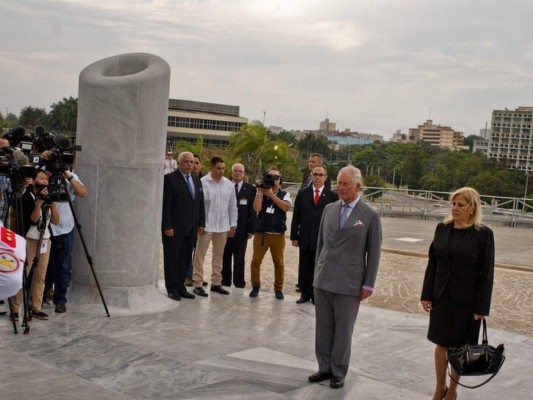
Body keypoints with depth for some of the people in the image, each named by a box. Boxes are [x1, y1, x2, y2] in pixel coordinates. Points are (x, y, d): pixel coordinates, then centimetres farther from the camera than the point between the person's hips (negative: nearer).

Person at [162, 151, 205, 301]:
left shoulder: (197, 180, 14)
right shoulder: (170, 179, -6)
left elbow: (200, 203, 16)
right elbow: (165, 205, -11)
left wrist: (201, 223, 9)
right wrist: (168, 226, -15)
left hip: (190, 228, 6)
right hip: (174, 228, -6)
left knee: (185, 259, 9)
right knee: (172, 259, 3)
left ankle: (180, 287, 17)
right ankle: (172, 289, 11)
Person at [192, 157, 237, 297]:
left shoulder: (229, 184, 6)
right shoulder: (202, 183, -8)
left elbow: (233, 206, 11)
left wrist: (233, 225, 9)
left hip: (223, 226, 5)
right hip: (206, 226, -5)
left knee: (218, 255, 13)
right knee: (200, 255, -1)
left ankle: (216, 283, 23)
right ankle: (198, 284, 5)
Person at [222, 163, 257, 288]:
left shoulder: (250, 189, 3)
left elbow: (253, 211, 1)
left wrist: (251, 229, -5)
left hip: (241, 229, -1)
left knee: (239, 258, 3)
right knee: (225, 257, 8)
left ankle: (239, 282, 12)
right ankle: (225, 281, 18)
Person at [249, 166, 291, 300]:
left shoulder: (285, 194, 6)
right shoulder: (261, 194, 5)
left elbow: (286, 207, -13)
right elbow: (256, 208, -10)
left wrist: (271, 194, -14)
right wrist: (260, 191, -11)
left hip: (278, 234, 0)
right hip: (261, 233, 0)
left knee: (279, 263, 5)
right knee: (256, 261, 2)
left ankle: (278, 289, 17)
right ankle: (255, 286, 18)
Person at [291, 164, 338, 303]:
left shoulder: (332, 196, 0)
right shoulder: (302, 194, 6)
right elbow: (296, 217, 6)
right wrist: (294, 237, 2)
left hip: (323, 240, -2)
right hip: (305, 239, 2)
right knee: (304, 268, 8)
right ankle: (305, 294, 18)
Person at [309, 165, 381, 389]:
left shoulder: (370, 216, -6)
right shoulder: (329, 209, 8)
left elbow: (373, 253, -4)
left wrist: (368, 284, -6)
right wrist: (317, 271, 13)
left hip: (349, 284, -4)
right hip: (323, 280, 4)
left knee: (343, 330, 6)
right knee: (323, 328, 11)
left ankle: (338, 372, 19)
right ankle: (325, 368, 24)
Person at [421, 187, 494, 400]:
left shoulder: (483, 234, -11)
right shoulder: (442, 228, 1)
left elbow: (486, 273, -10)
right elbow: (432, 263, 5)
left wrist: (482, 307, -11)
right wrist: (426, 294, 3)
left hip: (466, 300, -3)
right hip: (441, 297, 4)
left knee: (459, 347, 10)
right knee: (441, 344, 12)